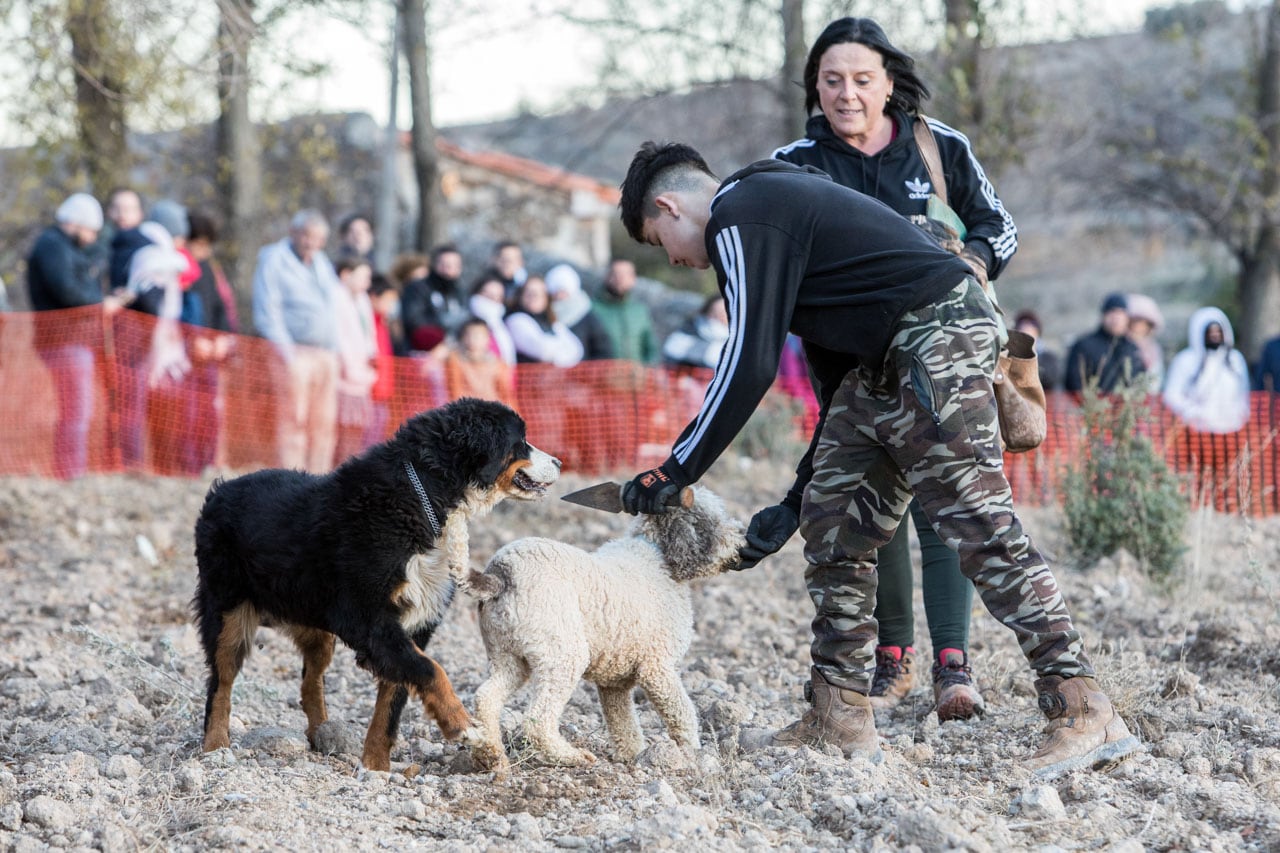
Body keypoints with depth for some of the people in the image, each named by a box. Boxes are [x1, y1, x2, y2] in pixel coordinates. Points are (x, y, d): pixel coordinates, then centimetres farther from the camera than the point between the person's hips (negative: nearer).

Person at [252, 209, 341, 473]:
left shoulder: (322, 262, 22)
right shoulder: (274, 260, 1)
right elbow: (267, 310, -6)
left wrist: (334, 349, 16)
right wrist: (284, 348, -15)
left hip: (327, 353, 7)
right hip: (296, 352, -7)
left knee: (324, 424, 2)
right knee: (295, 420, -12)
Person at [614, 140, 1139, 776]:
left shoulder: (741, 220, -5)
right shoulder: (774, 202, 26)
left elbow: (749, 363, -15)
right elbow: (836, 376, 27)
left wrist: (675, 472, -8)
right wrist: (797, 501, 27)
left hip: (936, 341, -11)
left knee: (978, 524, -14)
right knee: (833, 521, 10)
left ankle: (1086, 716, -15)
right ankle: (840, 719, 14)